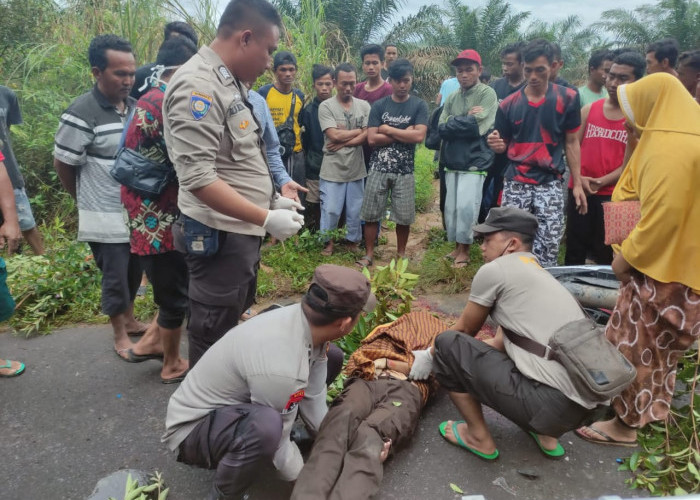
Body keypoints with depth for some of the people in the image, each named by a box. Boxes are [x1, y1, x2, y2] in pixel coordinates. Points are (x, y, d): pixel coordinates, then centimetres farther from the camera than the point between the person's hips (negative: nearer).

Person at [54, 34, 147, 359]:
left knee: (134, 272, 19)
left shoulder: (135, 107, 4)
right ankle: (120, 336, 24)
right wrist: (87, 200, 5)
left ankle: (130, 320, 40)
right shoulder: (81, 113, -16)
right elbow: (62, 164, -9)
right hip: (106, 218, -6)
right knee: (115, 277, 6)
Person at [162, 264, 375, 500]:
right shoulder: (281, 367, -39)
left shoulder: (304, 318, -17)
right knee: (267, 427, -40)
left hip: (238, 402, 8)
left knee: (330, 358, 3)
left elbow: (313, 400, -7)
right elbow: (278, 447, -23)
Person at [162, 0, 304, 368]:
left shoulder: (230, 82, 13)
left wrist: (272, 200, 13)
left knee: (236, 326, 23)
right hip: (219, 236, -10)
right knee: (212, 339, 6)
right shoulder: (197, 86, -19)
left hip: (244, 231, 10)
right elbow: (198, 179, -25)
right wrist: (266, 219, -23)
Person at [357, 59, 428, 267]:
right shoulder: (379, 106, 3)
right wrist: (404, 133, -10)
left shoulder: (419, 105, 1)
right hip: (378, 168, 1)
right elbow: (372, 139, -7)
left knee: (404, 216, 5)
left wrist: (387, 129, -8)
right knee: (371, 214, 4)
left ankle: (401, 254, 24)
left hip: (405, 170, -1)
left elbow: (419, 136, -13)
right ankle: (369, 254, 17)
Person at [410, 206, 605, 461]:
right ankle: (546, 434, 22)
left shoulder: (495, 269, -4)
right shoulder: (540, 274, 21)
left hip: (551, 403, -9)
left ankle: (479, 438, 14)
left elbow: (464, 330, 10)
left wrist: (430, 356, 27)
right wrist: (435, 355, 33)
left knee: (447, 344, 1)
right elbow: (499, 343, 25)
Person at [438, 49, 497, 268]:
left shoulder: (487, 94, -3)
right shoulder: (452, 98, 12)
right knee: (451, 207, 9)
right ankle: (457, 246, 25)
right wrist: (466, 120, -9)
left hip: (474, 161, -5)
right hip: (452, 160, 5)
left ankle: (464, 248, 8)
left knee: (466, 206, -10)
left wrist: (453, 123, -6)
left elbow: (478, 128, -15)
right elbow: (442, 129, 1)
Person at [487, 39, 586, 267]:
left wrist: (577, 184, 1)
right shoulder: (509, 104, 2)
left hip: (550, 183, -1)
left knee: (549, 245, -2)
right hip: (516, 182, 1)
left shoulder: (567, 98, 0)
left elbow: (571, 142, 4)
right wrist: (496, 144, -16)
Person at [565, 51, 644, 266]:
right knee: (574, 252, 9)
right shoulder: (588, 110, 9)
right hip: (579, 191, 3)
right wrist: (579, 178, -10)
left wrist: (603, 182, -17)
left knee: (607, 255, 7)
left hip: (614, 195, -2)